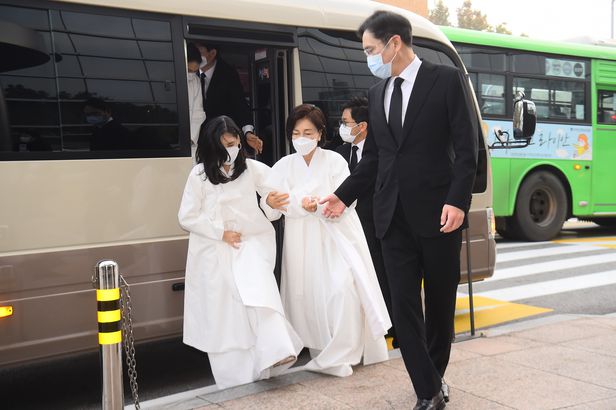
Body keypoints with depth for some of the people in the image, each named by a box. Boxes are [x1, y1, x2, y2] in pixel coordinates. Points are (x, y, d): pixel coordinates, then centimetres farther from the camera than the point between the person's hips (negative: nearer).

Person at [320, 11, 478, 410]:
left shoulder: (446, 79, -3)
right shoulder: (378, 93, 12)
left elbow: (467, 148, -8)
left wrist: (457, 201, -17)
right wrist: (344, 196, 11)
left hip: (438, 213, -4)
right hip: (394, 217, 4)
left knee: (441, 302, 11)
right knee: (405, 306, 1)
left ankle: (435, 377, 32)